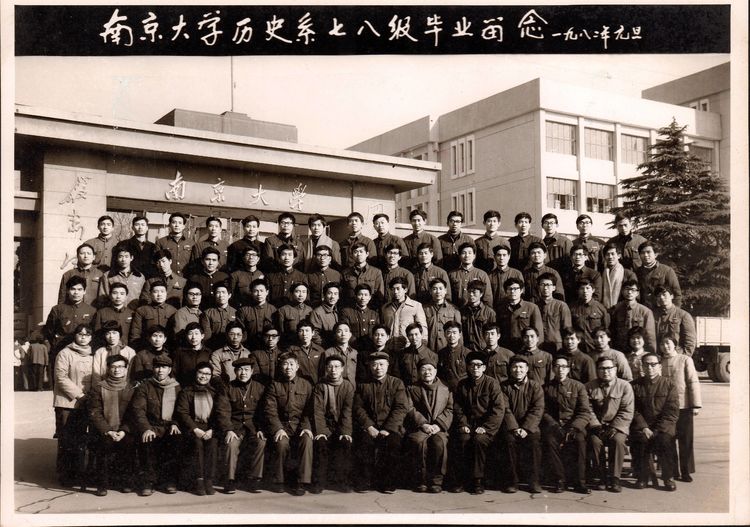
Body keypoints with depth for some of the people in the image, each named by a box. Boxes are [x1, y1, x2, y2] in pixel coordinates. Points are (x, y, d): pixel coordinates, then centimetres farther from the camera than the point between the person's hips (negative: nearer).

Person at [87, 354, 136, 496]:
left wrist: (124, 431, -10)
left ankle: (126, 481, -9)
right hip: (103, 431, -1)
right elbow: (94, 413, 0)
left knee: (129, 442, -25)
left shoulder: (131, 389, 11)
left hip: (124, 432, 1)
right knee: (104, 443, -28)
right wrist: (107, 431, -12)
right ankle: (102, 484, -15)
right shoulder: (99, 389, 7)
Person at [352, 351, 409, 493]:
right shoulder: (362, 385, 15)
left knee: (393, 442, -31)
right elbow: (358, 408, 7)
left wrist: (387, 429, -12)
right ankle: (363, 482, -16)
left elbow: (401, 408, 0)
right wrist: (369, 427, -10)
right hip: (368, 426, 1)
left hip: (391, 426, -1)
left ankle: (387, 483, -16)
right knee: (365, 442, -31)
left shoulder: (397, 383, 11)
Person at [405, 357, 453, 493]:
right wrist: (423, 424, -12)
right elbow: (410, 409, 4)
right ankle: (421, 480, -20)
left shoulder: (445, 390, 20)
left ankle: (436, 480, -21)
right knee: (419, 441, -34)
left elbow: (449, 410, 8)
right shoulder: (411, 389, 17)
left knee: (439, 442, -34)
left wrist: (439, 425, -9)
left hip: (439, 428, 0)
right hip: (418, 428, 0)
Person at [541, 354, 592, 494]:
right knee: (550, 440, -32)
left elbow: (585, 412, 1)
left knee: (579, 439, -33)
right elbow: (544, 412, 8)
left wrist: (573, 428, -14)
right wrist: (555, 426, -10)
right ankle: (559, 481, -22)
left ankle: (579, 481, -24)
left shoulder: (578, 386, 9)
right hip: (554, 424, 1)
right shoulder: (547, 388, 12)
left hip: (574, 425, 0)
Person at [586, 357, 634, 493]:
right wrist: (596, 426, -13)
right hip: (598, 426, 1)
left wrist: (615, 428, -14)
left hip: (618, 426, -1)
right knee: (595, 441, -29)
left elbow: (627, 412, -3)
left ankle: (614, 478, -20)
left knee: (618, 440, -31)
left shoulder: (624, 386, 1)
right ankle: (602, 477, -15)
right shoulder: (589, 387, 5)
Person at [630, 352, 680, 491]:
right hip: (641, 425, 1)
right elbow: (633, 410, 4)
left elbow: (673, 412, 0)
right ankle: (643, 476, -8)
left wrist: (657, 430, -11)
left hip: (663, 426, -1)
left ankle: (668, 477, -10)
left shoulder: (669, 385, 7)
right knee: (641, 440, -29)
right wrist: (644, 428, -12)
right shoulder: (635, 385, 10)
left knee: (664, 440, -31)